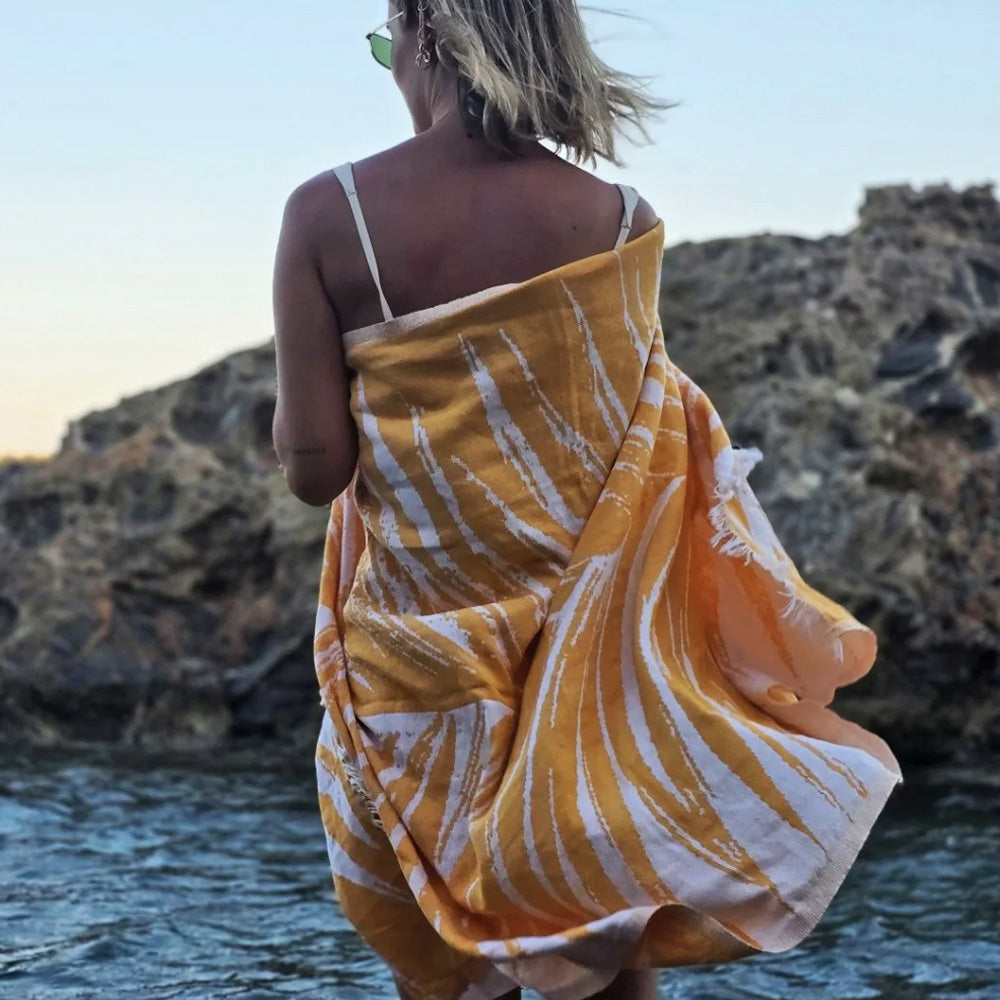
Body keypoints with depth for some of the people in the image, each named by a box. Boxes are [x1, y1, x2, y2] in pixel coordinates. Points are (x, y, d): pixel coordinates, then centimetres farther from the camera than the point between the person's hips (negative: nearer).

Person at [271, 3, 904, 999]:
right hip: (593, 651, 1)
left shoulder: (327, 214, -11)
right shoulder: (620, 222, -8)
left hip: (422, 654, 0)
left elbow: (312, 468, -11)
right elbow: (644, 447, -4)